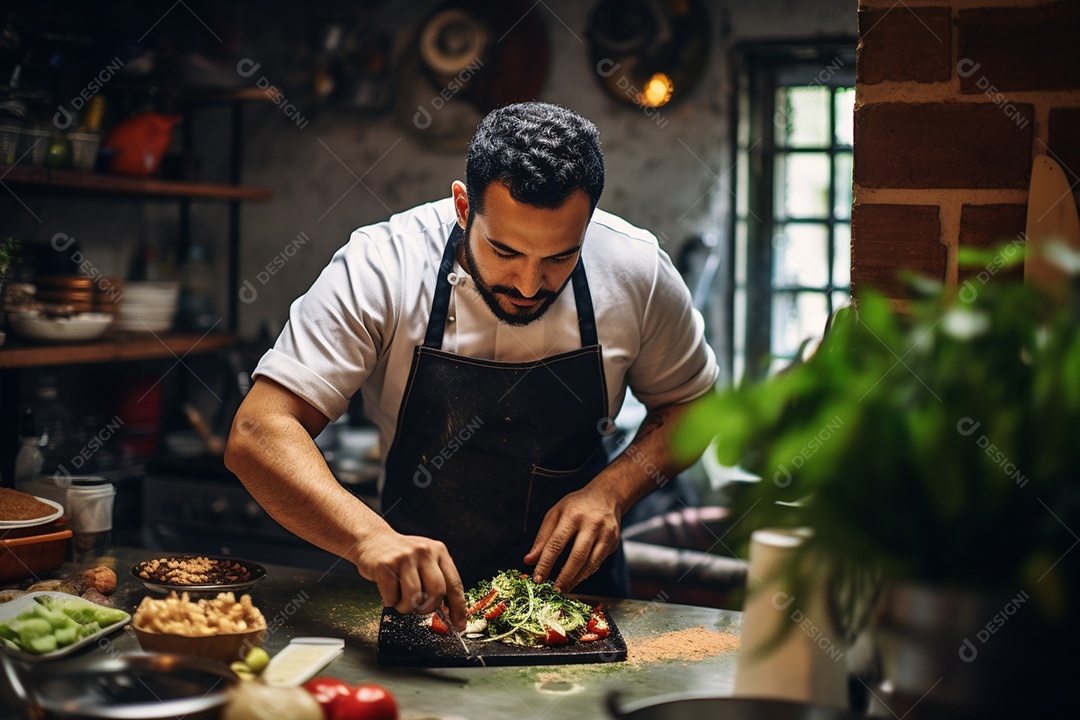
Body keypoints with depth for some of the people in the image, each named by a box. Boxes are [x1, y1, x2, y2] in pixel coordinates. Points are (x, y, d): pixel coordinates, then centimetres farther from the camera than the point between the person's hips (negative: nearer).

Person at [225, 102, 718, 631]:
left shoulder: (635, 269, -12)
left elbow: (691, 404, 5)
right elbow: (258, 434, -25)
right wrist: (370, 536, -42)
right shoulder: (379, 266, -19)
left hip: (575, 586, 1)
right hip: (415, 597, -1)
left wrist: (611, 489, -14)